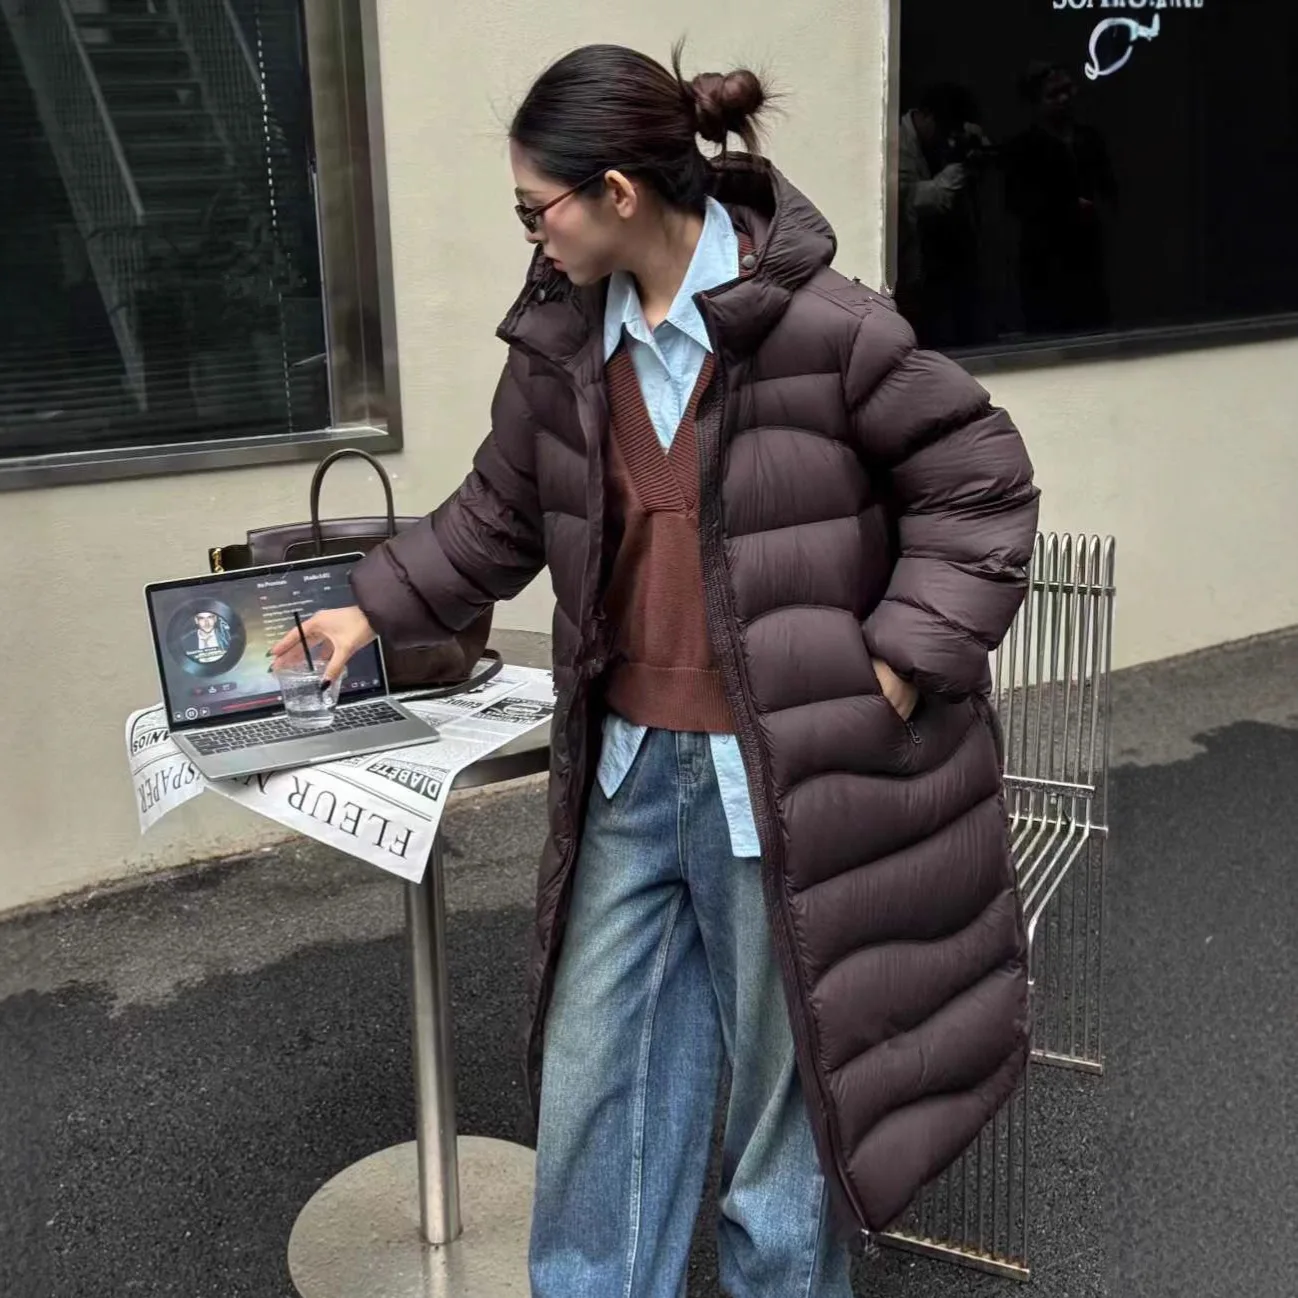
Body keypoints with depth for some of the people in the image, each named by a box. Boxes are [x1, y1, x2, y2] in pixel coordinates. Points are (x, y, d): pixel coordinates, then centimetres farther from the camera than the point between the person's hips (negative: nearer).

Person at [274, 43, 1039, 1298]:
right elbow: (498, 516, 18)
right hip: (629, 771, 6)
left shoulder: (822, 327, -14)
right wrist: (372, 609, 18)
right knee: (591, 1077, 16)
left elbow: (980, 482, -7)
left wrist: (901, 660, -12)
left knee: (786, 1079, 12)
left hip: (782, 776, -5)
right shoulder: (560, 336, 4)